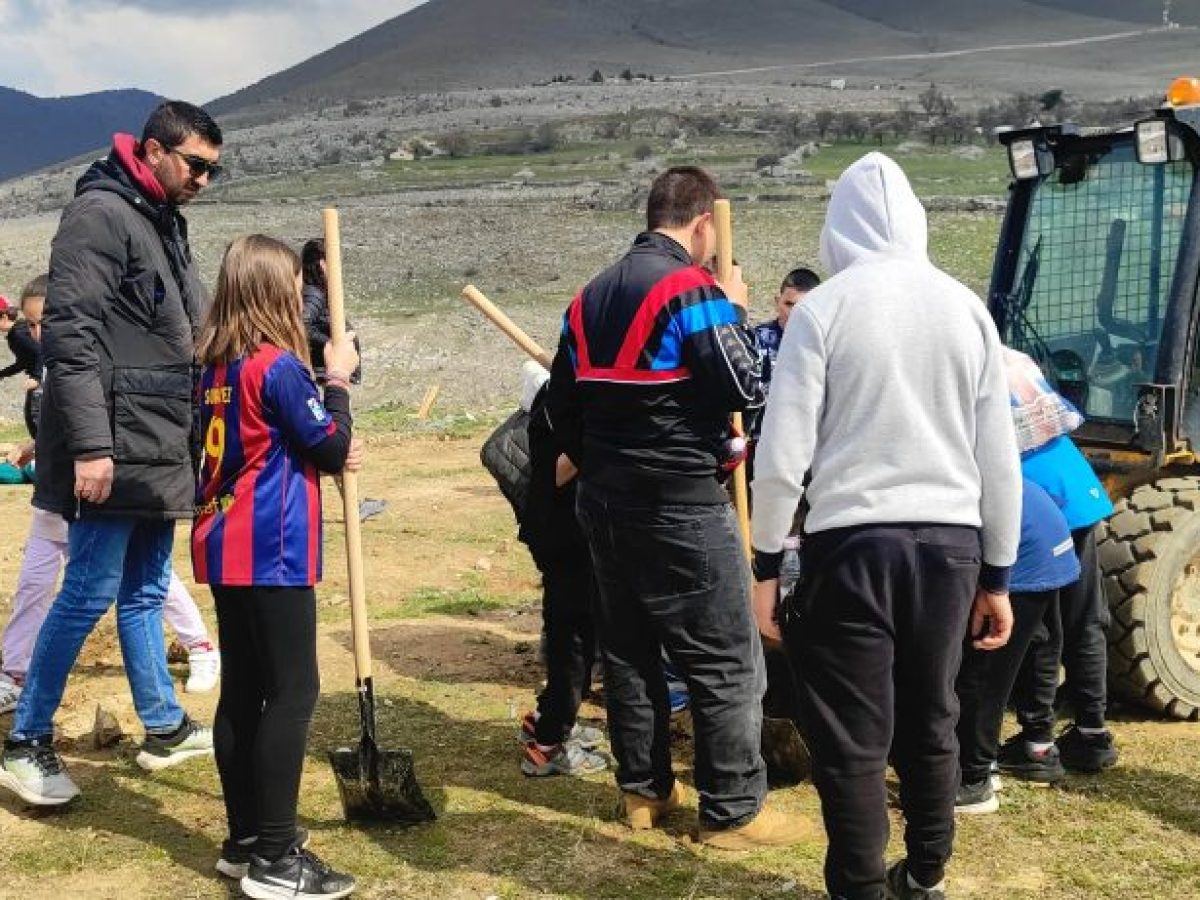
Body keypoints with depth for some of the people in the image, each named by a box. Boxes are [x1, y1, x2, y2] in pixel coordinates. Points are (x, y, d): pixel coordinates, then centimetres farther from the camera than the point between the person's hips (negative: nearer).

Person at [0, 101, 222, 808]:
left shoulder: (166, 222, 17)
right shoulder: (100, 214, -12)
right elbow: (69, 336, -19)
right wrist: (89, 445, -23)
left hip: (161, 450, 9)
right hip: (115, 448, -9)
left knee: (146, 591, 15)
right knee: (90, 593, -4)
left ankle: (165, 729, 25)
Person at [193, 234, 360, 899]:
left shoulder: (215, 365, 12)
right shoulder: (279, 365, -14)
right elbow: (332, 444, -9)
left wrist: (328, 456, 10)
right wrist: (338, 379, 3)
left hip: (226, 548, 9)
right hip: (272, 553, -9)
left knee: (242, 691, 13)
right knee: (292, 693, -5)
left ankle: (245, 840, 22)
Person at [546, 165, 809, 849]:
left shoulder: (590, 298, 12)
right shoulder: (690, 289, -14)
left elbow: (562, 404, 15)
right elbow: (747, 389, -16)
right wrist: (734, 312, -2)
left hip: (605, 500, 8)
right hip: (681, 504, -8)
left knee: (628, 647, 17)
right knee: (726, 659, 2)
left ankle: (644, 789, 26)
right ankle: (734, 809, 8)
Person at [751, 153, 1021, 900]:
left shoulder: (824, 307, -6)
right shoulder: (966, 306, 5)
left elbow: (783, 454, -9)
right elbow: (1000, 458, 7)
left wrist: (767, 563, 1)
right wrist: (998, 574, 15)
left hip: (852, 541, -4)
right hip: (951, 541, 5)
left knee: (852, 739, 4)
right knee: (932, 724, 18)